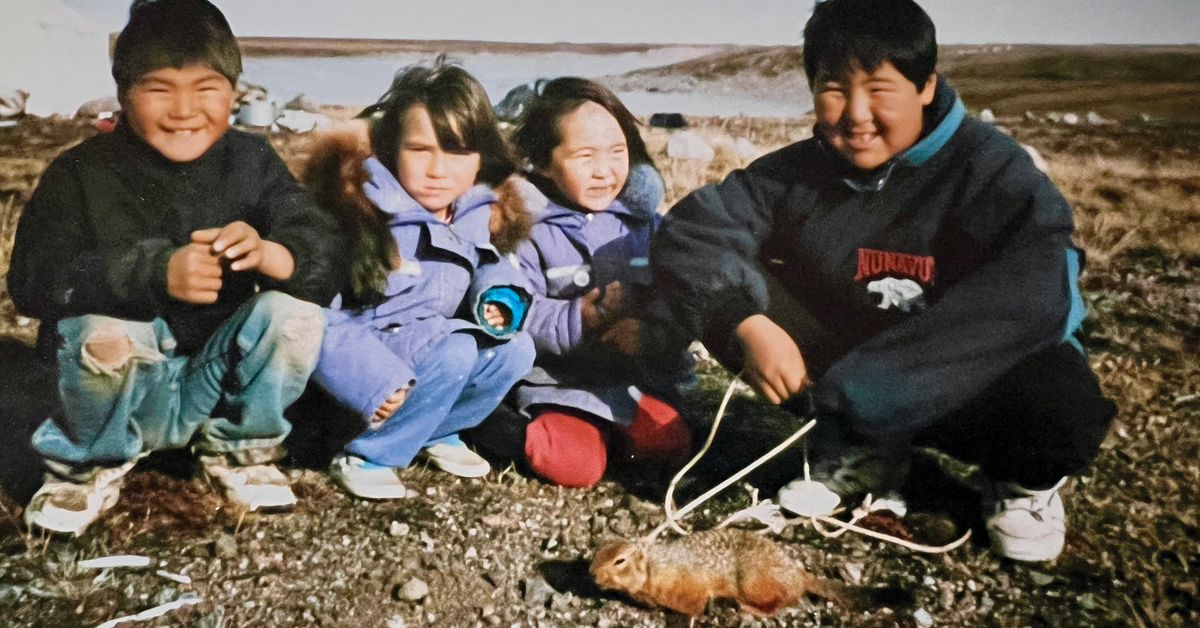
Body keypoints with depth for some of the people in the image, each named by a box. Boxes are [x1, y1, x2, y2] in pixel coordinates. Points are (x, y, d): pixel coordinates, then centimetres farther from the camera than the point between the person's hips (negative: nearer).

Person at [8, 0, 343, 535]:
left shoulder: (252, 163, -1)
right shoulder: (81, 174, -7)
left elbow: (325, 258, -10)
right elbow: (33, 279, -20)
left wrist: (266, 253, -34)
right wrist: (155, 274, -36)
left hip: (220, 385, 2)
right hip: (127, 391, -2)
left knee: (295, 312, -22)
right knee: (100, 330, -32)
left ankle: (238, 447, 3)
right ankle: (89, 464, -1)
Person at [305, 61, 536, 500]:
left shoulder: (475, 211, -3)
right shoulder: (364, 211, -23)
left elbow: (485, 267, 17)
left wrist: (499, 296, -6)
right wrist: (376, 381, -30)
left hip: (430, 340, 7)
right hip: (364, 353, -6)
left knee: (515, 349, -11)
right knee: (454, 353, -30)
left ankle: (438, 432, 5)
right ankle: (366, 458, -13)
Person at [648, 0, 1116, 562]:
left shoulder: (990, 169, -16)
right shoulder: (797, 173, -4)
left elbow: (1030, 295, -32)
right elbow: (689, 231, -11)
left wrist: (864, 385, -37)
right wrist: (747, 325, -30)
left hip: (973, 380, -3)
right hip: (843, 376, 4)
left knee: (1064, 409, -37)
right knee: (732, 290, -15)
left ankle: (1027, 481, 3)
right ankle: (859, 452, -1)